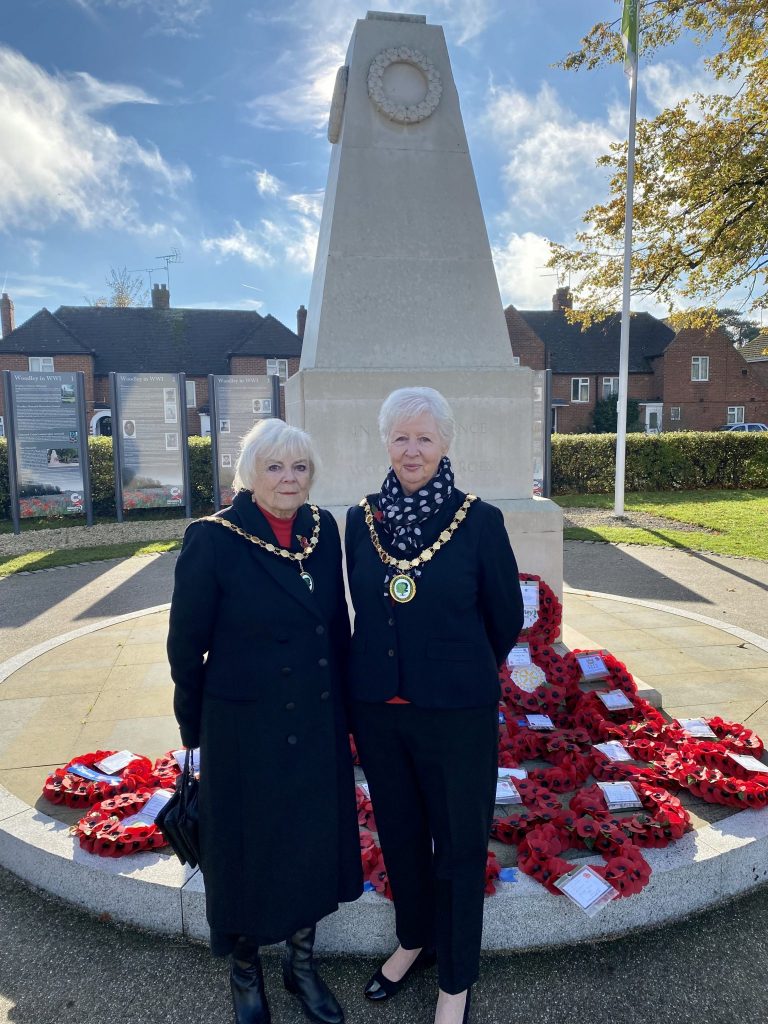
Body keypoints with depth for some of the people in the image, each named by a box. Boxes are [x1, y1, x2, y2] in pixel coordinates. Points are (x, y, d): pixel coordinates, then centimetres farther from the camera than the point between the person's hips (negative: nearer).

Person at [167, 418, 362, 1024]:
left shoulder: (322, 530, -3)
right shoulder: (213, 539, -16)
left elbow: (338, 625, 5)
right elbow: (187, 645, -9)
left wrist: (344, 710, 9)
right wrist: (196, 733, -2)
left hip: (318, 726, 4)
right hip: (246, 729, -4)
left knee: (315, 843, 19)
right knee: (247, 851, 16)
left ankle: (301, 963, 46)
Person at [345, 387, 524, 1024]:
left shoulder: (480, 521, -12)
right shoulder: (360, 520, -2)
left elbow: (507, 617, -1)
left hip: (457, 710, -3)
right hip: (377, 708, 4)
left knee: (459, 845, 14)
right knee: (398, 833, 22)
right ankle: (413, 940, 49)